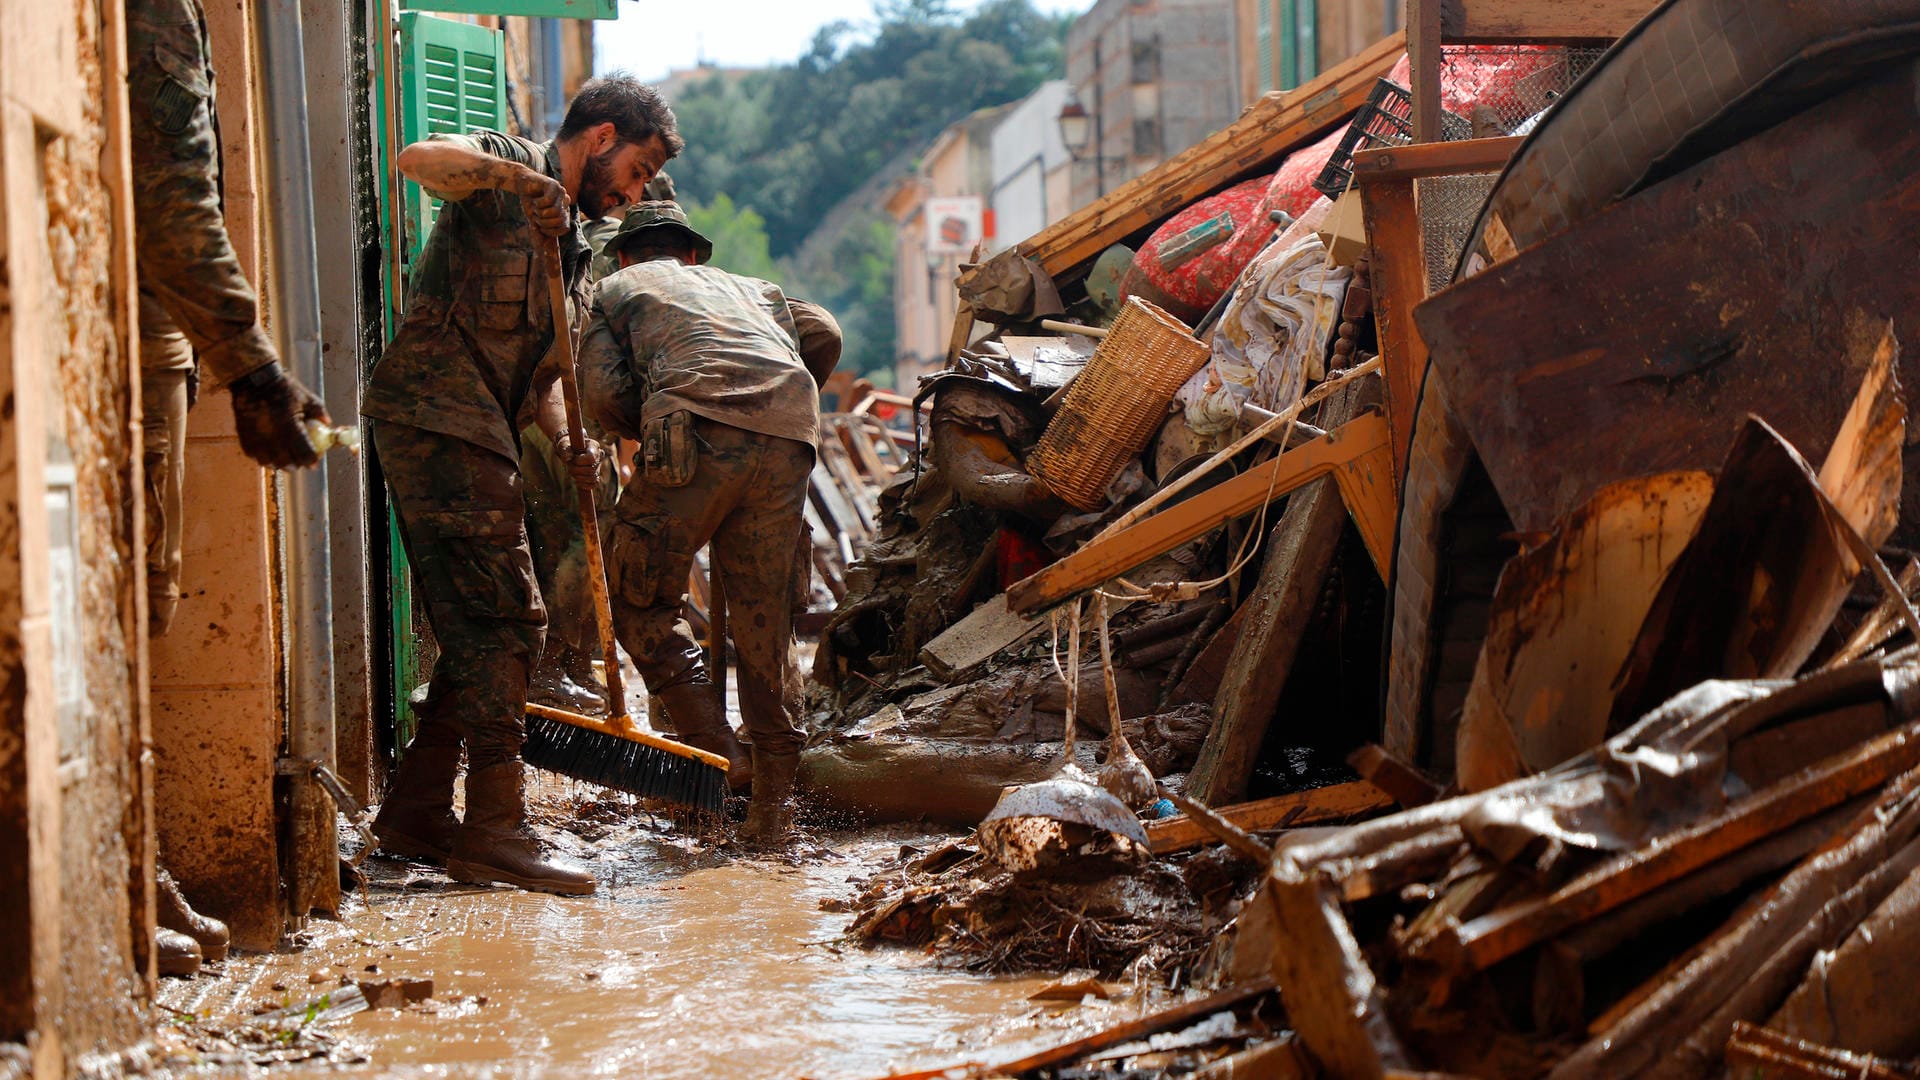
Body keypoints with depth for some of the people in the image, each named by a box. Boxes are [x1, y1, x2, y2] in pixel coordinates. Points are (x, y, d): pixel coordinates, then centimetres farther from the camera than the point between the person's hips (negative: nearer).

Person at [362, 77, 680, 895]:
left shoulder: (571, 247, 25)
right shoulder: (507, 167, 0)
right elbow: (420, 160, -23)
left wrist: (568, 445, 8)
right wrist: (517, 177, -36)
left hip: (475, 440, 10)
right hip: (435, 418, -10)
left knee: (480, 631, 11)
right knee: (506, 619, -11)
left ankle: (415, 813, 17)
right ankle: (494, 830, -10)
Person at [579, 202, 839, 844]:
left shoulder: (617, 290, 27)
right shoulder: (753, 289, 39)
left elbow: (601, 390, 10)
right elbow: (822, 340, 24)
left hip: (700, 425, -4)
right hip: (790, 438, 4)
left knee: (638, 596, 11)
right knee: (765, 616, 12)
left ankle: (712, 744, -4)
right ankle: (772, 803, 12)